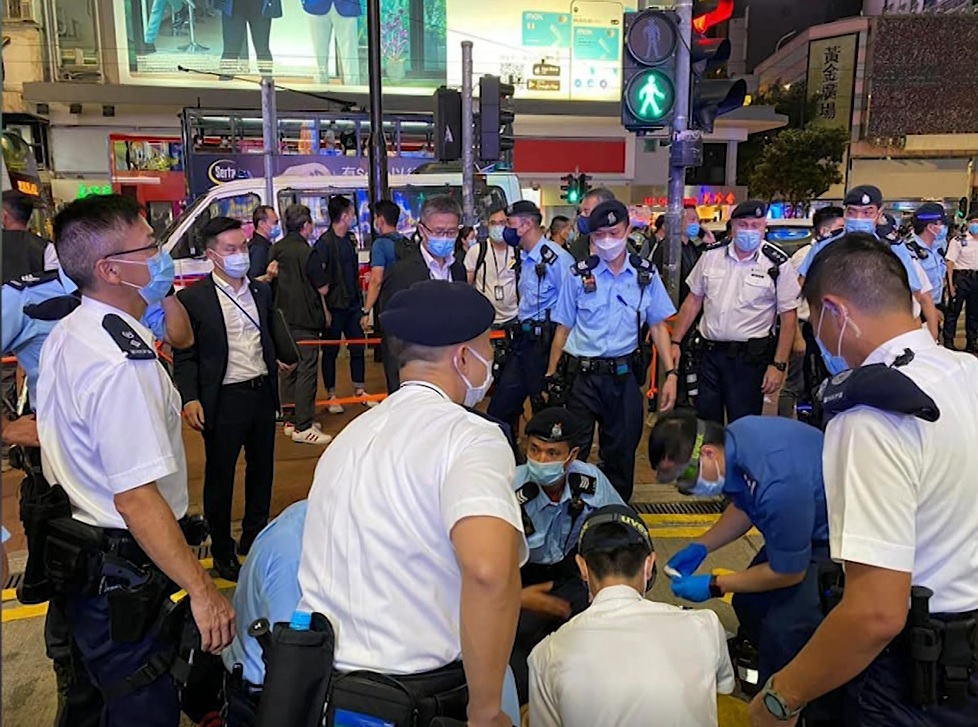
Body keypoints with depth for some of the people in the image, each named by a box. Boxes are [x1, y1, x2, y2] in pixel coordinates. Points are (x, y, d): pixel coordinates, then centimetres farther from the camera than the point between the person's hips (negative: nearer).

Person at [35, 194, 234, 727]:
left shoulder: (65, 335, 4)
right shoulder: (122, 364, -28)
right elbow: (137, 499, -29)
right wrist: (202, 591, -25)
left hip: (74, 557, 10)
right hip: (122, 576, -10)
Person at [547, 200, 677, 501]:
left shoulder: (645, 274, 2)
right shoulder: (579, 275, -1)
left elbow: (657, 326, 5)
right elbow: (563, 328, 3)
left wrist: (671, 373, -2)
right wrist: (551, 376, 1)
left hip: (624, 375, 1)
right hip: (582, 375, -1)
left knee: (622, 451, 14)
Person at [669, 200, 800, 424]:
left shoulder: (777, 264, -8)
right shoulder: (712, 255, 2)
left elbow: (788, 316, -7)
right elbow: (693, 301, 9)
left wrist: (779, 365, -11)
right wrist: (675, 342, 5)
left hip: (750, 357, -3)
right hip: (710, 352, 4)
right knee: (706, 420, 14)